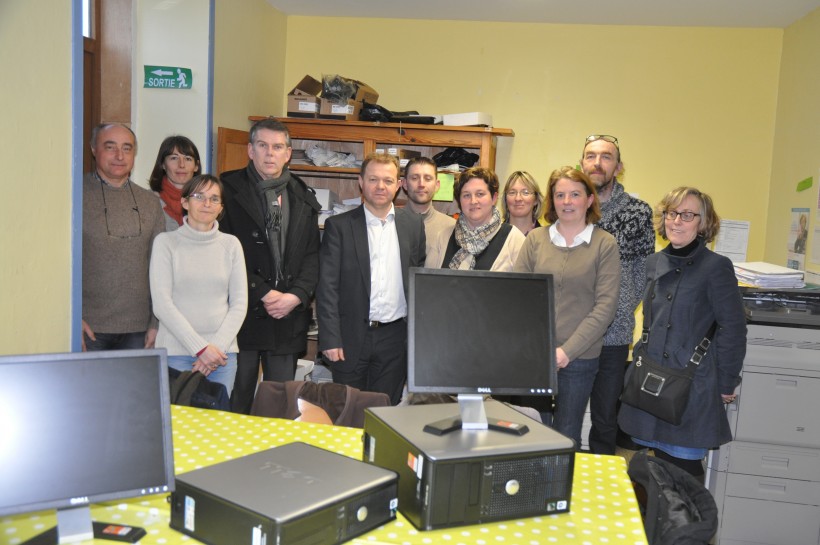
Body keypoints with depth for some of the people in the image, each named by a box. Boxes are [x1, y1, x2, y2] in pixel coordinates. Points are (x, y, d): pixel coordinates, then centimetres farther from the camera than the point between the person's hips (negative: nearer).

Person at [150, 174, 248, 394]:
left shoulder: (231, 244, 7)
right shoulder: (166, 242, 0)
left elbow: (239, 303, 5)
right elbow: (161, 303, -7)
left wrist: (217, 346, -8)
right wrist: (200, 348, -12)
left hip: (222, 353, 2)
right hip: (176, 352, -2)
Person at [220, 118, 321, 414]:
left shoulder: (303, 199, 13)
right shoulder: (230, 190, 1)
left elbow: (312, 255, 9)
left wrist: (296, 295, -7)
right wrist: (263, 295, -11)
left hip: (289, 314, 3)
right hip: (243, 312, -3)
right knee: (237, 398, 4)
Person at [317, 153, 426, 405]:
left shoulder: (413, 224, 7)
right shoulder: (338, 225, -1)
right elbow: (327, 287, -4)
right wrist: (330, 339, -10)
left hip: (395, 337, 2)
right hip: (351, 337, -2)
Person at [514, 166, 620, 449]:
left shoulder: (604, 243, -1)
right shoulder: (535, 238, 6)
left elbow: (605, 306, -7)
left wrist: (567, 350, -13)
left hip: (578, 358, -2)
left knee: (566, 438, 10)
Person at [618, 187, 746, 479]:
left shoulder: (716, 266, -9)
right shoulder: (654, 263, 9)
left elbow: (733, 329, -8)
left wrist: (726, 385, -6)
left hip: (692, 386, -6)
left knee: (683, 468, 1)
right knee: (659, 463, 14)